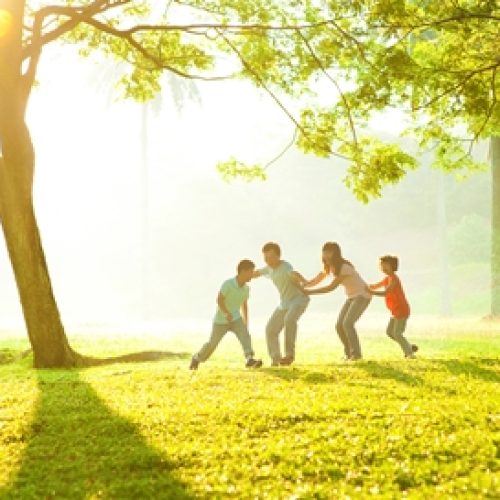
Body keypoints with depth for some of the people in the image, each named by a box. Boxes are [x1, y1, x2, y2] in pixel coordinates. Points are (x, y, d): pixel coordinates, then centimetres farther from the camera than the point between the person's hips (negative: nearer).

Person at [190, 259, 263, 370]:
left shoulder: (246, 288, -3)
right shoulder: (228, 283, -22)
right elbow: (219, 300, -29)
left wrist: (246, 323, 19)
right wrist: (226, 313, -46)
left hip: (236, 318, 4)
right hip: (221, 320, -4)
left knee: (245, 335, -24)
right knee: (212, 344, 8)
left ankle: (250, 359, -38)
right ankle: (197, 358, 35)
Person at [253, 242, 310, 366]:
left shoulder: (285, 267, -22)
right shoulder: (269, 269, 4)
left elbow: (295, 274, -45)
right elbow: (257, 273, 25)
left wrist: (303, 281, -65)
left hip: (299, 298, -9)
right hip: (284, 303, 9)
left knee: (289, 319, -36)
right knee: (271, 329, 3)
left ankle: (289, 353, -30)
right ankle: (275, 359, 15)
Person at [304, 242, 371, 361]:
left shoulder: (344, 267, -28)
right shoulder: (329, 267, -2)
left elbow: (331, 287, -32)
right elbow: (315, 281, -3)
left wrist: (310, 292, -34)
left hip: (362, 295, -8)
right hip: (351, 297, 8)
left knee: (347, 323, -21)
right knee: (339, 325, -4)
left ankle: (356, 353, -11)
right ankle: (348, 353, 9)